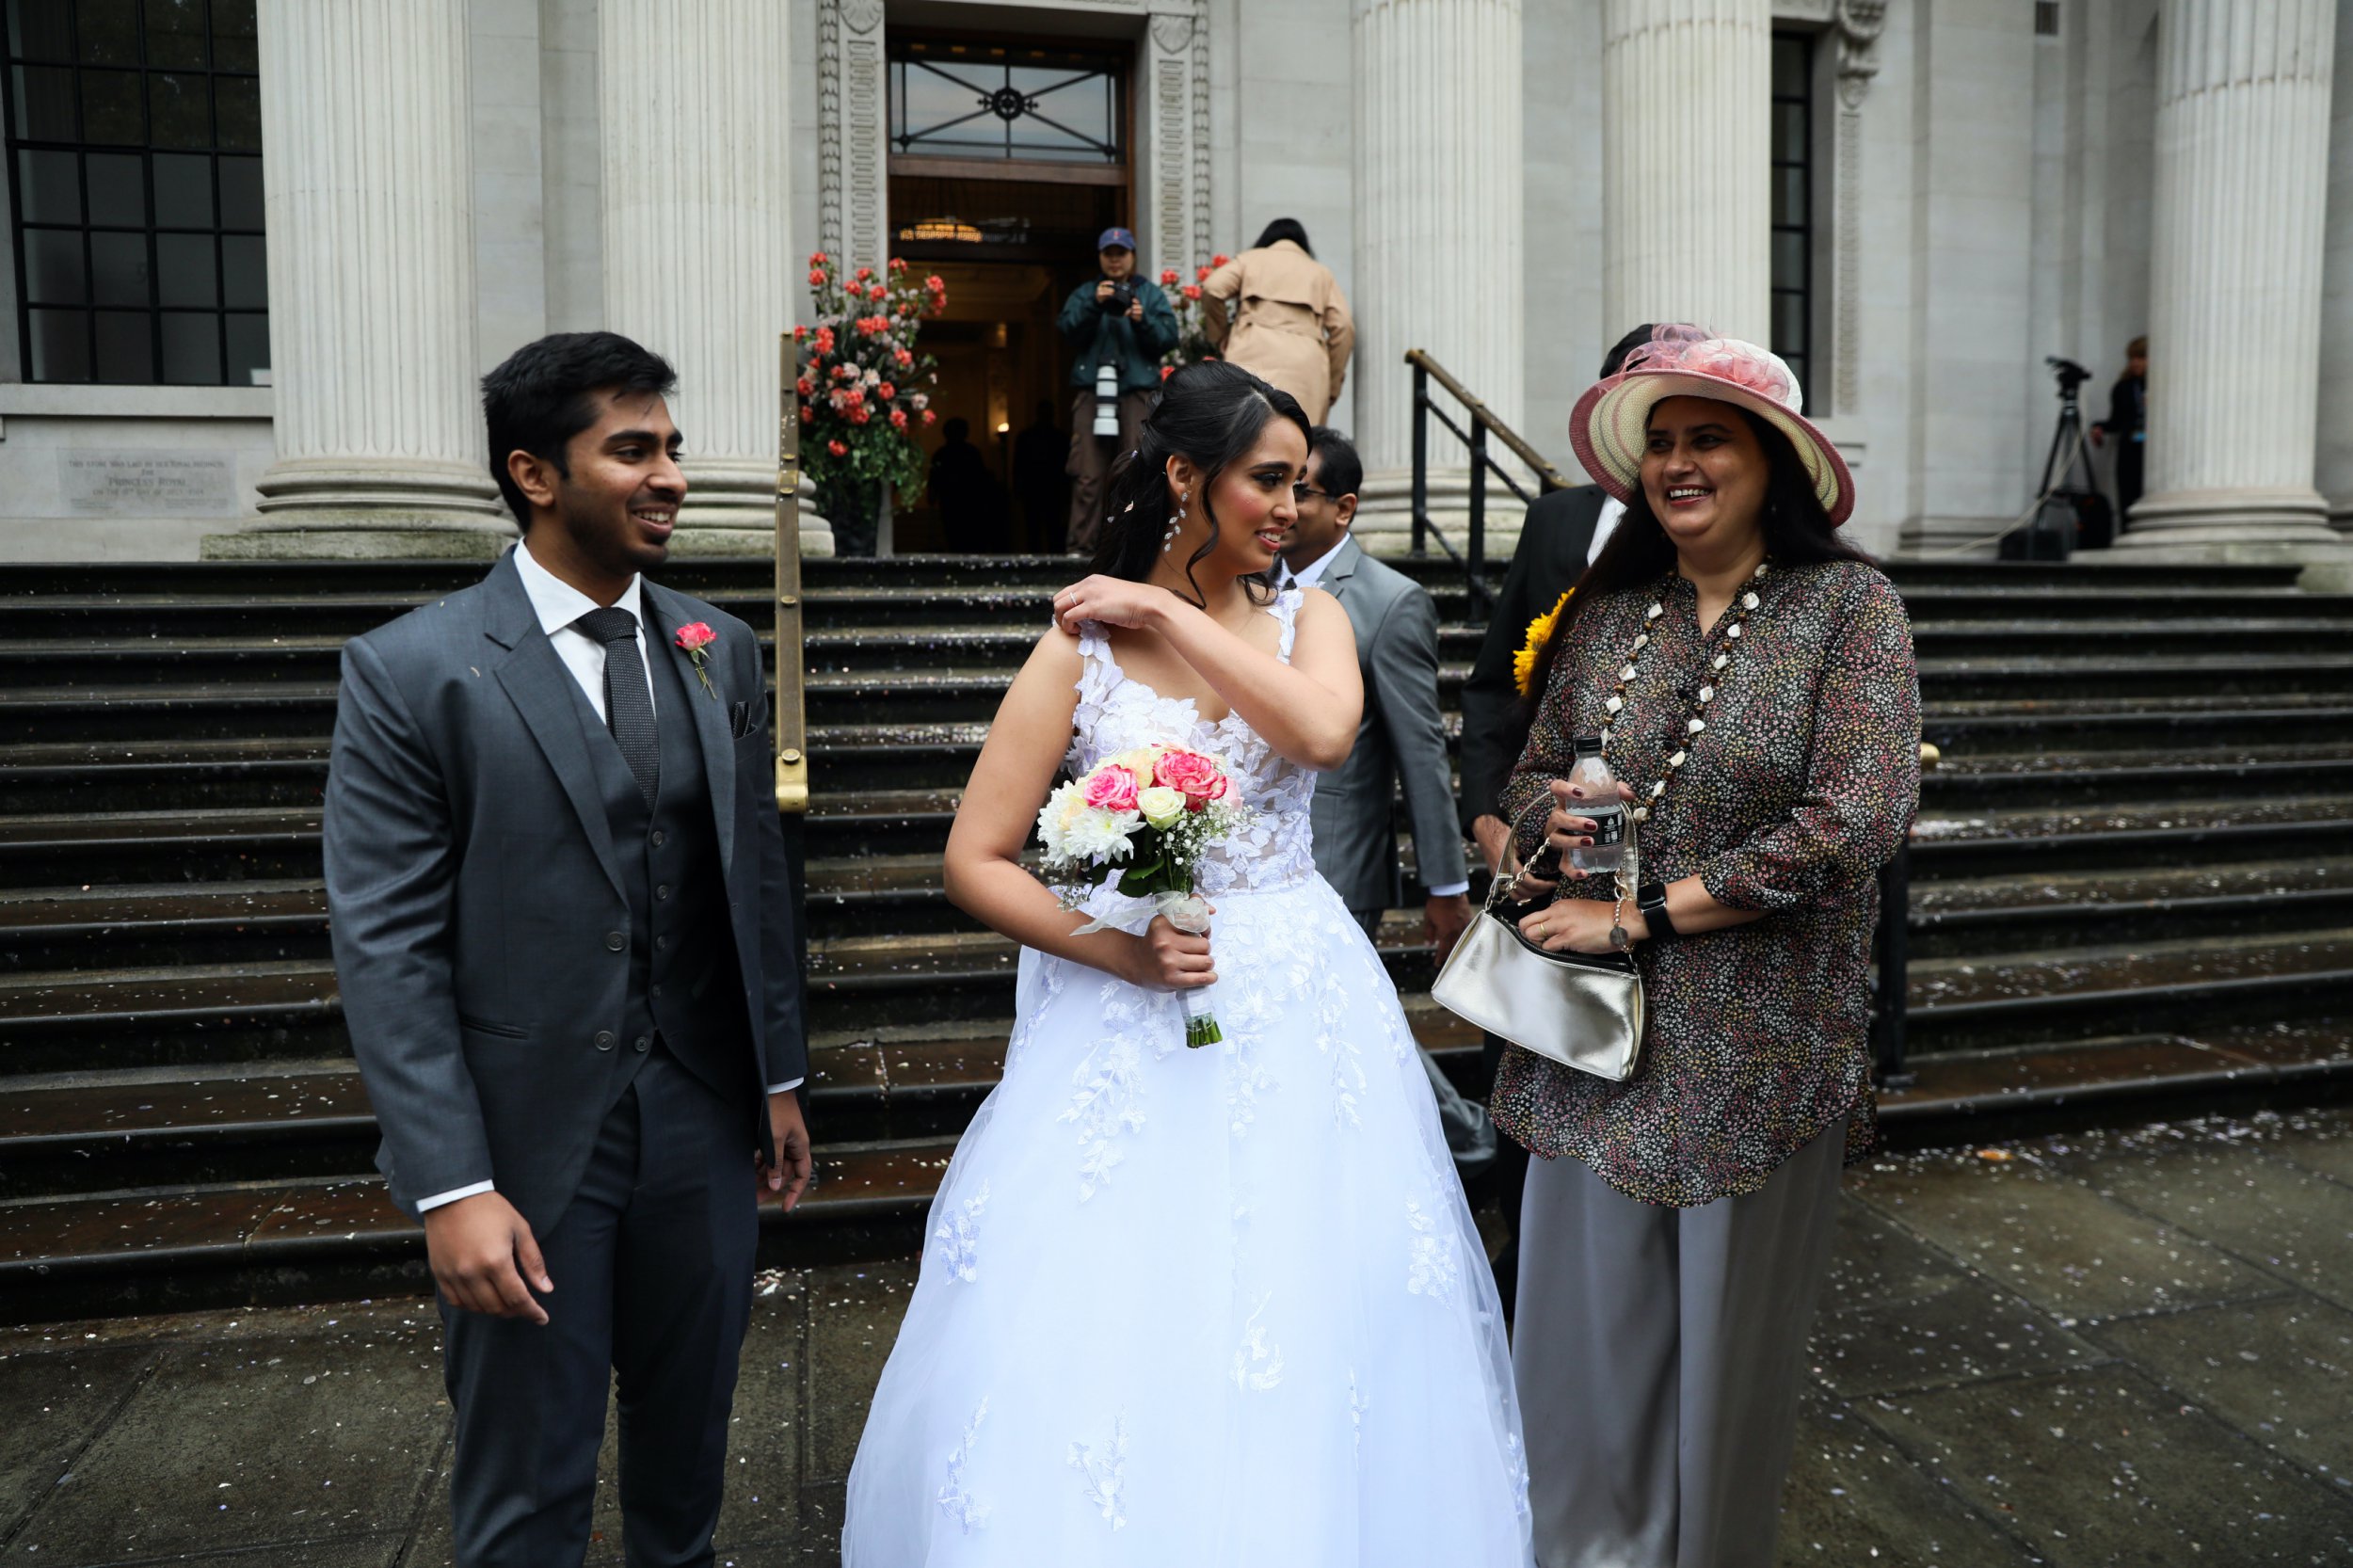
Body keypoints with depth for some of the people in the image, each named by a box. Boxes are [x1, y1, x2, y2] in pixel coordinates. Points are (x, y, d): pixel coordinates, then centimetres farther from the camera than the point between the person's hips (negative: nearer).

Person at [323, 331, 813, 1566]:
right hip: (526, 1140, -3)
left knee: (688, 1440, 20)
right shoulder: (410, 670, -10)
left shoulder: (718, 649, 4)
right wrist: (451, 1185, -16)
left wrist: (780, 1073, 10)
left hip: (708, 1125, 4)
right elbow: (385, 946, -12)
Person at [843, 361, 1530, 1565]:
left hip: (1304, 1017, 3)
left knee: (1315, 1343, 10)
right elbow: (974, 861, -6)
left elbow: (1323, 732, -18)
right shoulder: (1081, 648, -4)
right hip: (1133, 1023, -2)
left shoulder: (1308, 620, 5)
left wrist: (1170, 615, -13)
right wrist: (1117, 952, -17)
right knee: (1107, 1347, 2)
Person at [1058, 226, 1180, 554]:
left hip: (1137, 389, 0)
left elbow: (1169, 337, 5)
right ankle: (1081, 545, -6)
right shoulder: (1084, 293, 19)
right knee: (1088, 474, -7)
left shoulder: (1151, 294, 18)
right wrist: (1094, 305, -13)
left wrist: (1143, 321, -12)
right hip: (1091, 388, 0)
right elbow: (1067, 329, 2)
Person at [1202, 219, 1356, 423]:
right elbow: (1343, 328, 10)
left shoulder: (1251, 259, 22)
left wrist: (1221, 339, 15)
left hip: (1254, 360, -1)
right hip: (1306, 367, 1)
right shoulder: (1320, 272, 25)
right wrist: (1332, 387, 13)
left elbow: (1212, 289, 3)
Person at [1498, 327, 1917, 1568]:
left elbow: (1856, 821, -16)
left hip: (1759, 1042, -3)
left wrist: (1642, 914, -15)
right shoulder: (1605, 611, 4)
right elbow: (1528, 779, 12)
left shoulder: (1849, 606, -7)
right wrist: (1553, 816, -13)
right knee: (1587, 1314, 12)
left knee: (1728, 1335, 13)